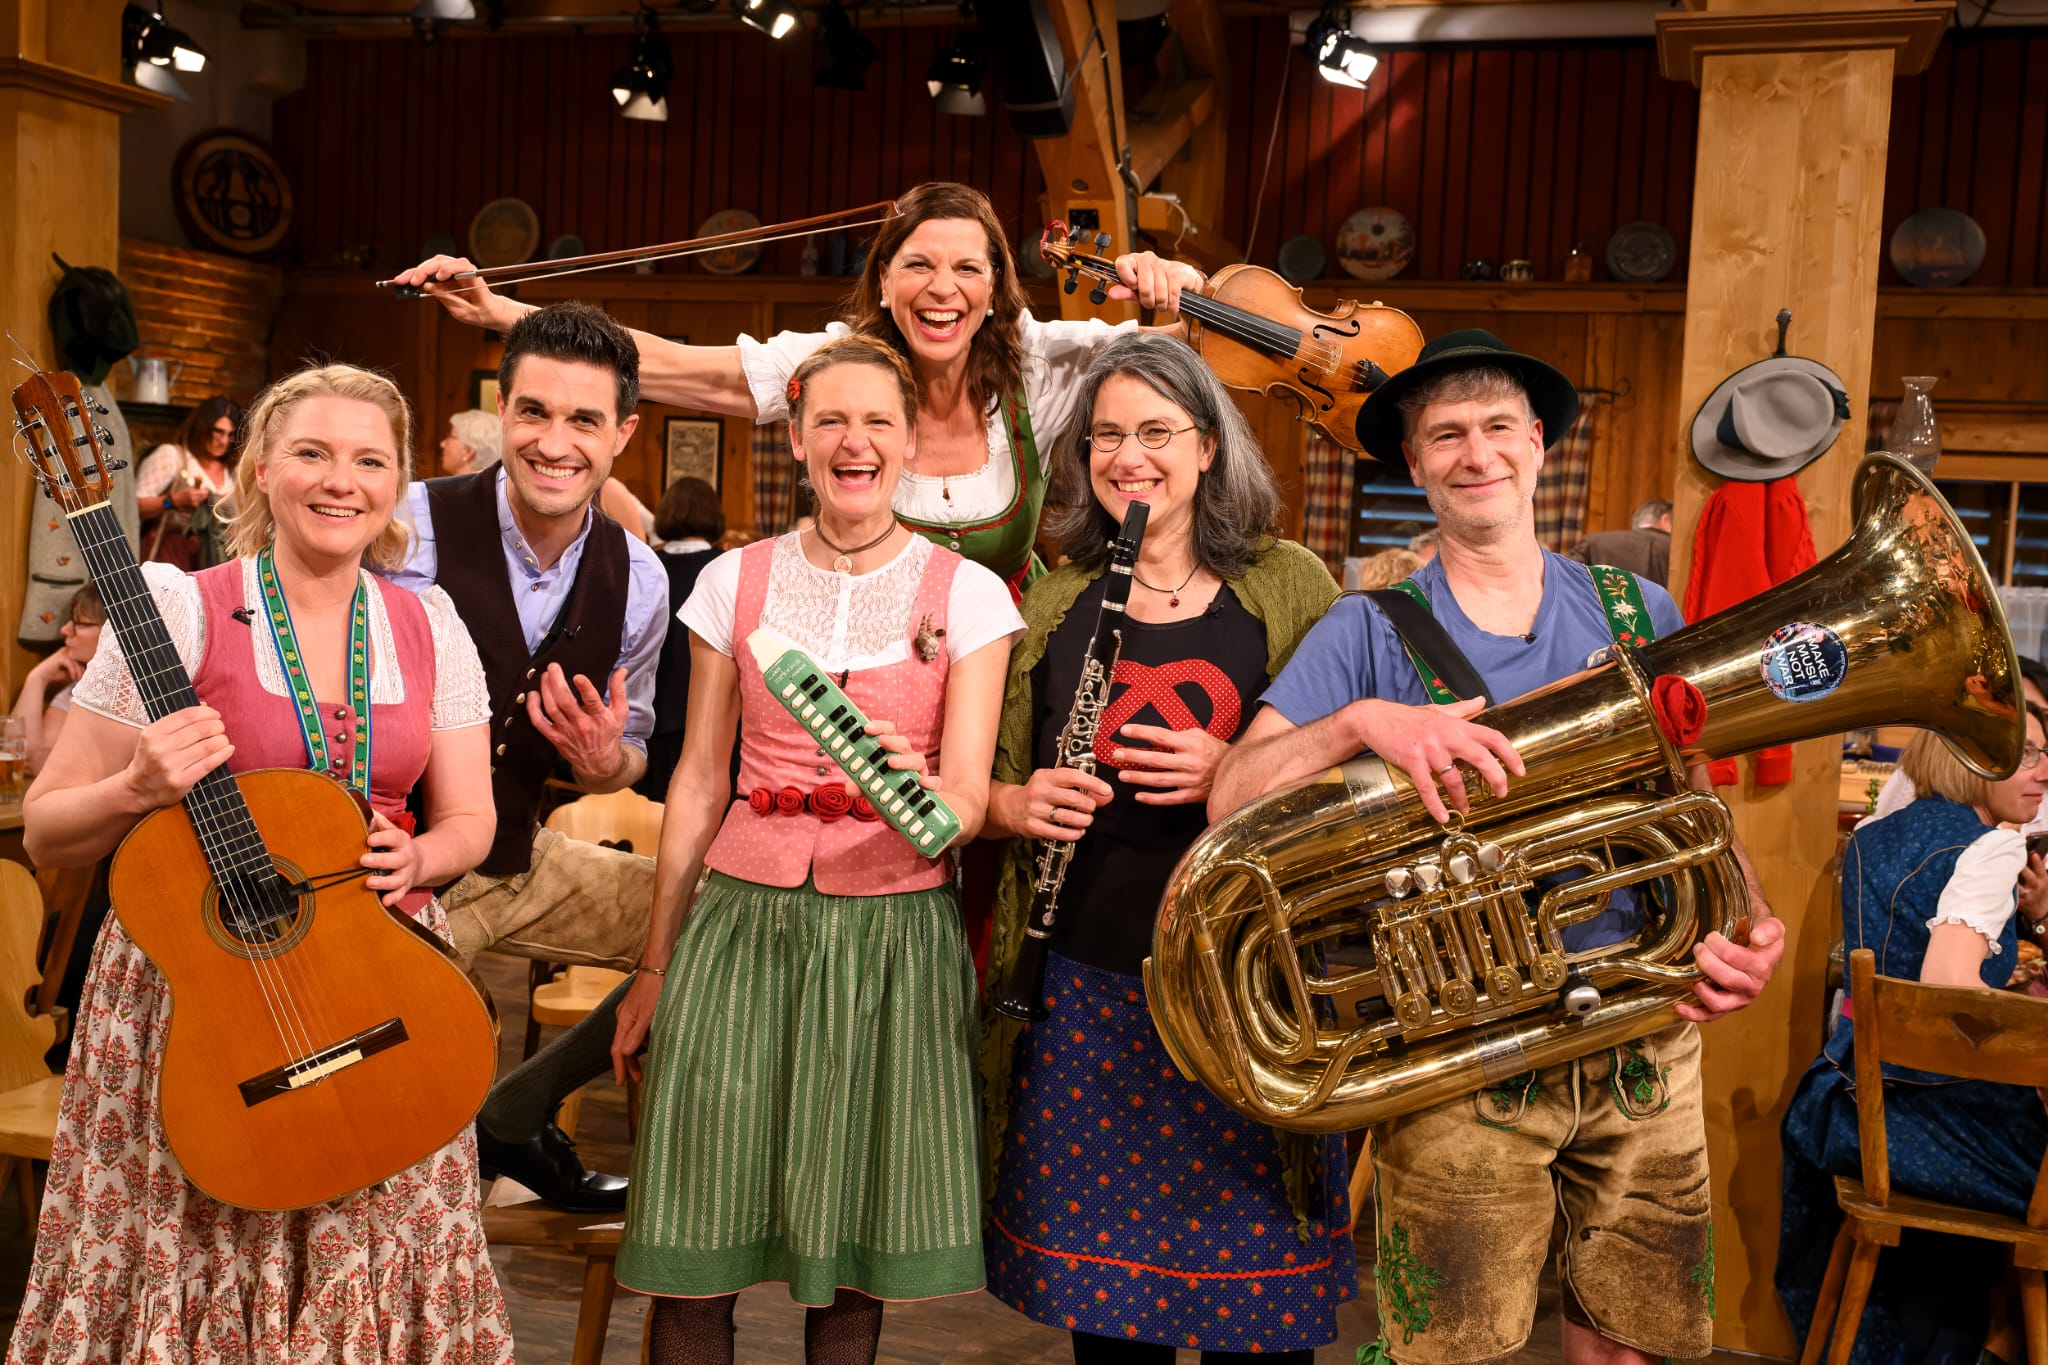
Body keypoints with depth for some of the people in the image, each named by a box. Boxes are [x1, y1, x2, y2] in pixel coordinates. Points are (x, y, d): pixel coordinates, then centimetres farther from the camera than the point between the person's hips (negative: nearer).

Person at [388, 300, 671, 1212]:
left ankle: (516, 1113, 21)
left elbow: (628, 754, 12)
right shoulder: (410, 529, -17)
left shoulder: (638, 580, 0)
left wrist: (606, 760, -13)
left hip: (518, 864, 6)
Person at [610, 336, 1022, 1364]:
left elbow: (968, 803, -6)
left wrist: (914, 785, -30)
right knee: (693, 1250, 1)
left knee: (854, 1244, 6)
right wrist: (655, 964, 12)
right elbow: (698, 781, 10)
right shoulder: (735, 581, 5)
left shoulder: (967, 595, 0)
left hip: (893, 932, -1)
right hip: (742, 921, 1)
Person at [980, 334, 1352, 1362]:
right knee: (1098, 1282, 9)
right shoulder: (1054, 602, 10)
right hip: (1084, 989, 3)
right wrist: (1017, 803, -7)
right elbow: (996, 784, 16)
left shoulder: (1291, 589, 2)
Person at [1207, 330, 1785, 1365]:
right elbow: (1233, 797, -10)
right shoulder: (1371, 631, 0)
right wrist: (1363, 720, -27)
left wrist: (1745, 925, -7)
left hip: (1643, 1040, 3)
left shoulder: (1640, 617, 7)